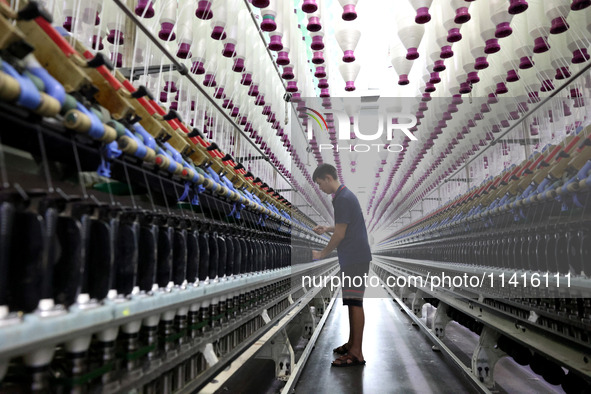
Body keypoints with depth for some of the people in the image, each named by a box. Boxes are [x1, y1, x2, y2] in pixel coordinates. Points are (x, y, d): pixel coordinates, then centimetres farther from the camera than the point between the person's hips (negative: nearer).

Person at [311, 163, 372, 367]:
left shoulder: (343, 199, -16)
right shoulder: (343, 195, 15)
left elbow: (340, 234, -16)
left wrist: (323, 253, -4)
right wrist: (327, 228, 18)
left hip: (355, 258, -10)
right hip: (352, 258, 10)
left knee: (355, 302, -7)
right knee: (351, 302, 15)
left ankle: (356, 354, -1)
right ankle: (352, 343, 26)